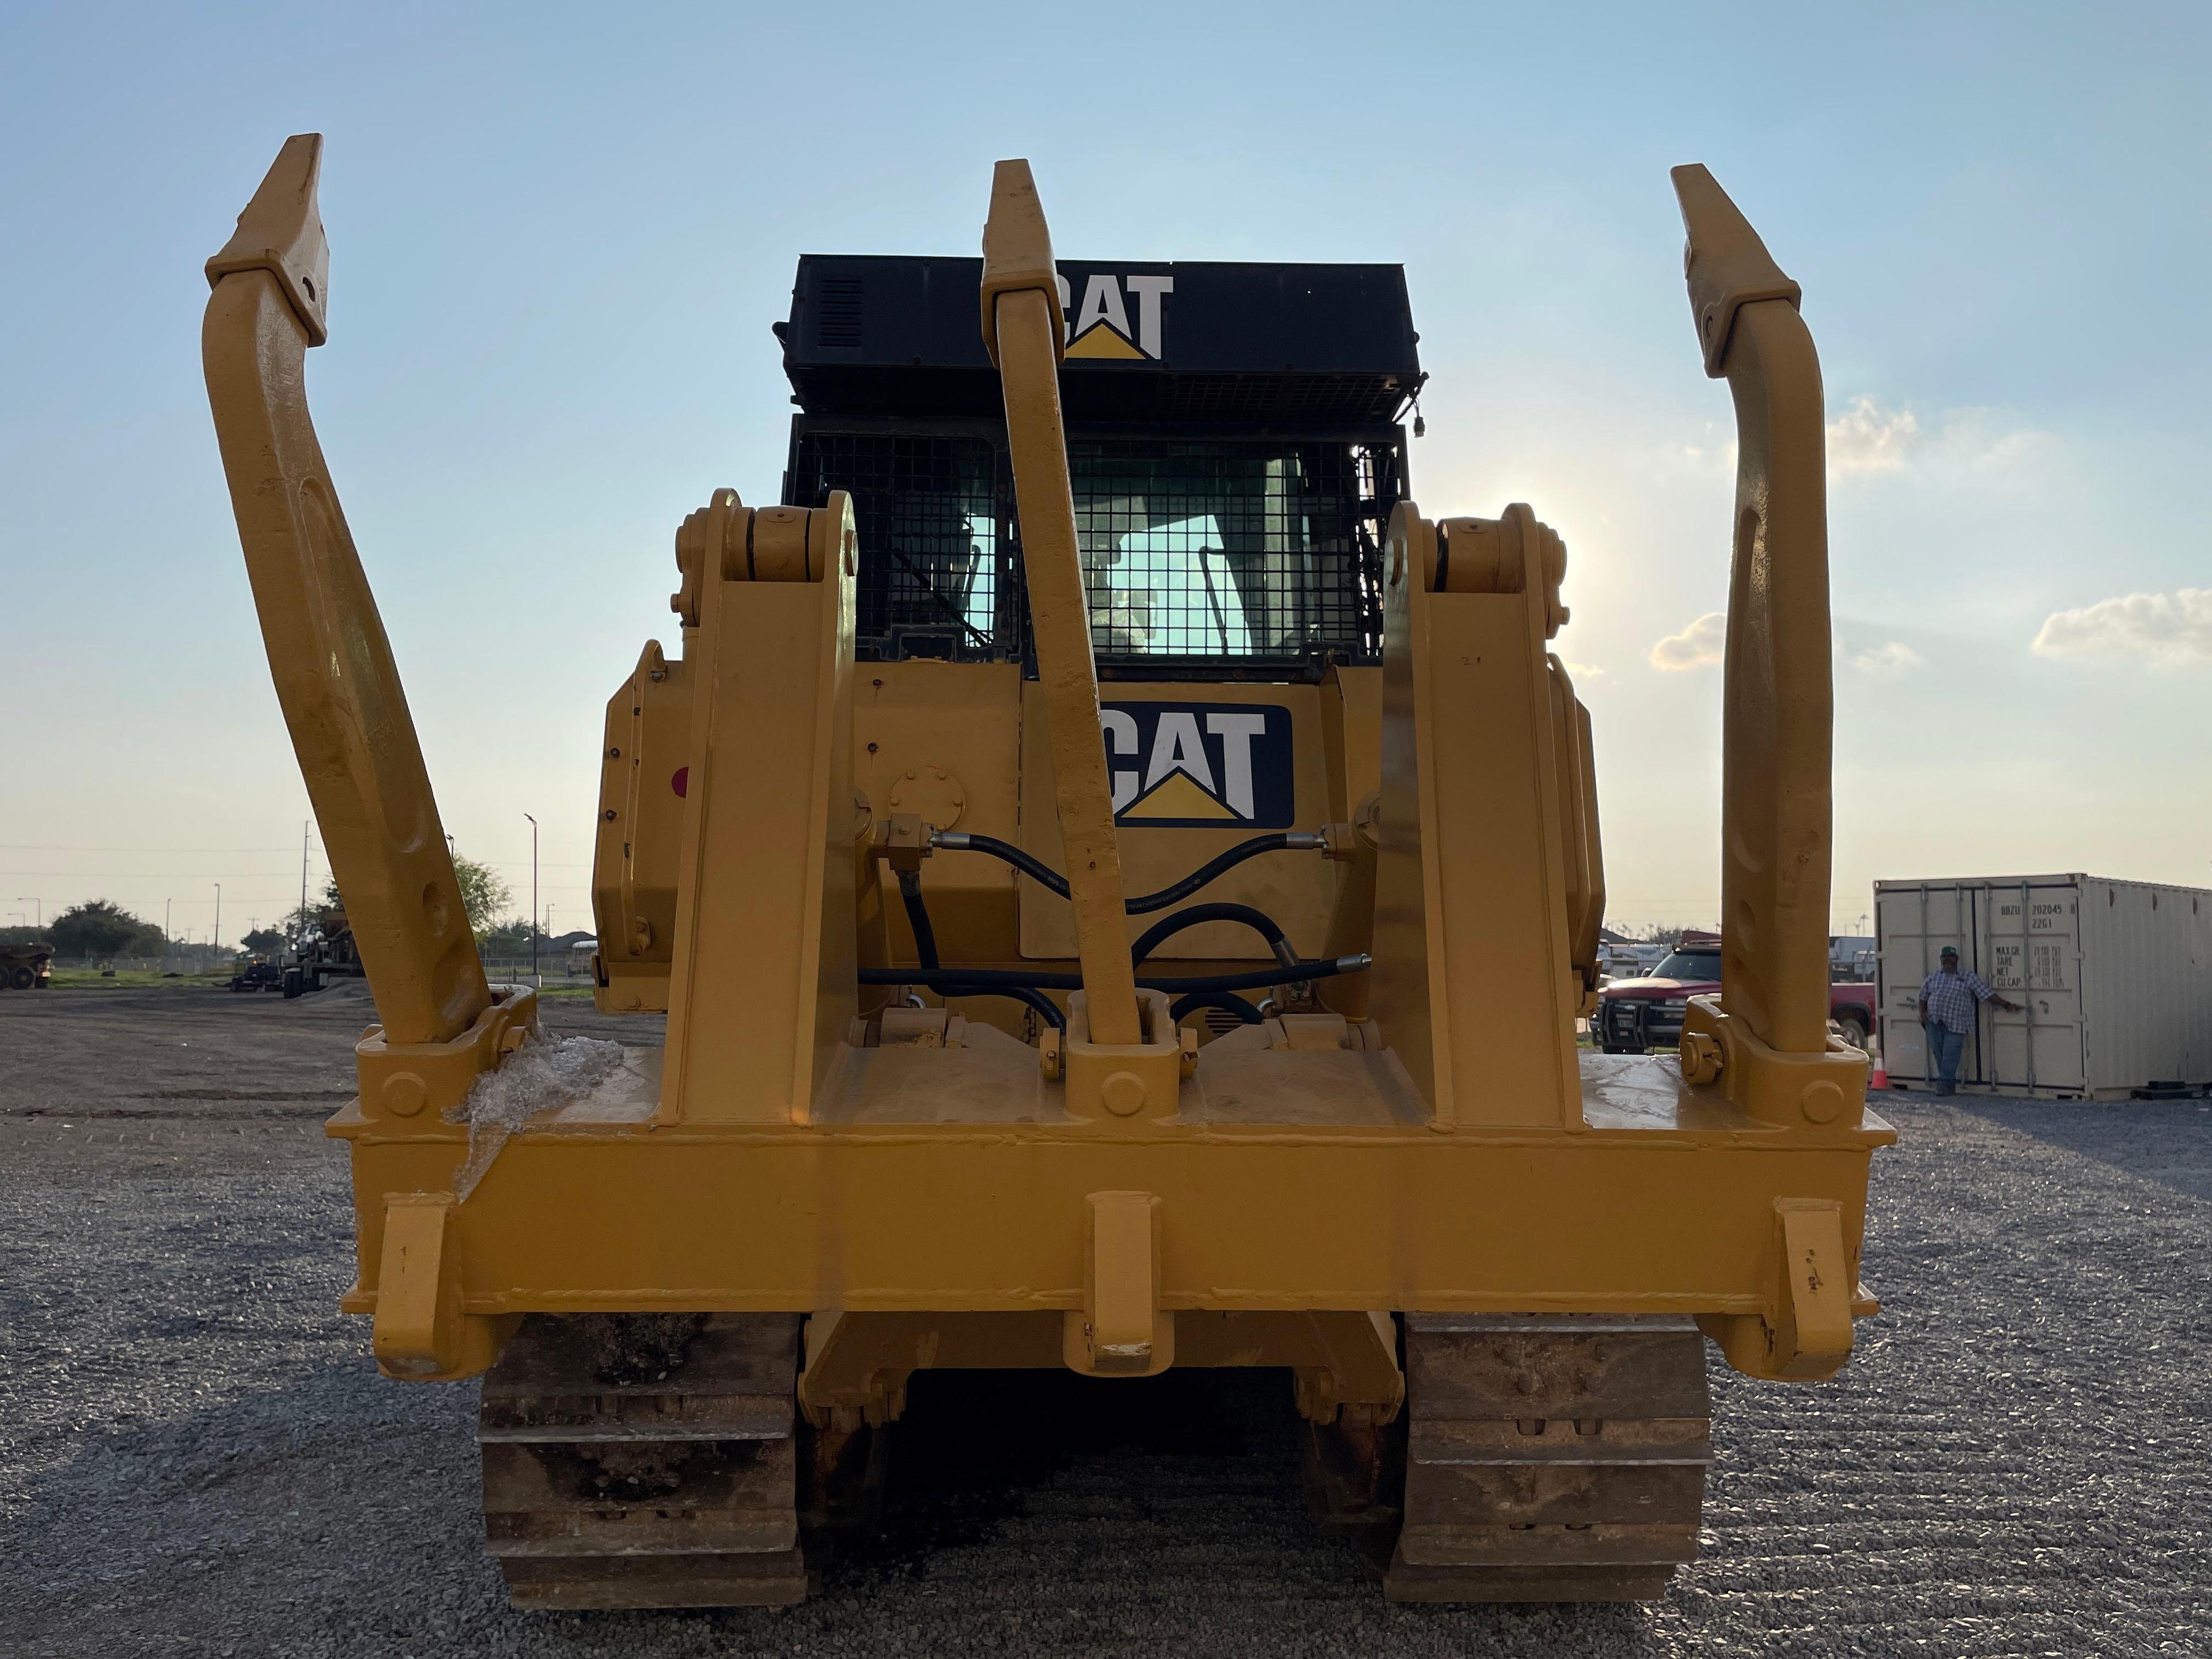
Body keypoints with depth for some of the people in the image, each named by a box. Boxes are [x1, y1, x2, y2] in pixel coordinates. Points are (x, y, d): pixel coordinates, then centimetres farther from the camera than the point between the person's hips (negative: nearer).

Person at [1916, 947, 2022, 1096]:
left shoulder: (1969, 978, 9)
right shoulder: (1932, 978, 17)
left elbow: (1988, 994, 7)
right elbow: (1923, 997, 24)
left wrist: (2006, 1005, 2)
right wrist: (1923, 1013, 10)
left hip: (1955, 1026, -3)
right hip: (1934, 1021, 3)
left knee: (1950, 1055, -9)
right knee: (1938, 1054, 2)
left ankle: (1944, 1083, -4)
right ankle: (1949, 1086, 11)